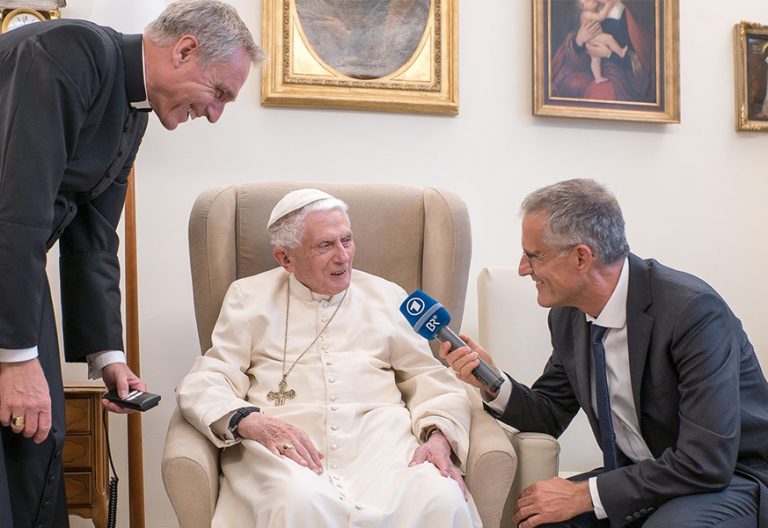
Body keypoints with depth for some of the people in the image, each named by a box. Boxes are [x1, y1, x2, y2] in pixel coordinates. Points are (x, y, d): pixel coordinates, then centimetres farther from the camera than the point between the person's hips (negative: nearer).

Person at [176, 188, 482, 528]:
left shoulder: (387, 296, 21)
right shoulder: (248, 297, 15)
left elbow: (428, 379, 16)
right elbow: (204, 383, 5)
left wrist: (439, 436, -7)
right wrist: (255, 423, -17)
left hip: (378, 435, 2)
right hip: (285, 444, -1)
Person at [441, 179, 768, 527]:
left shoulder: (694, 310, -25)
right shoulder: (568, 316, -3)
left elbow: (705, 463, -28)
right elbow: (551, 414, 9)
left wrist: (585, 495, -24)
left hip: (727, 477, -5)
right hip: (637, 473, 5)